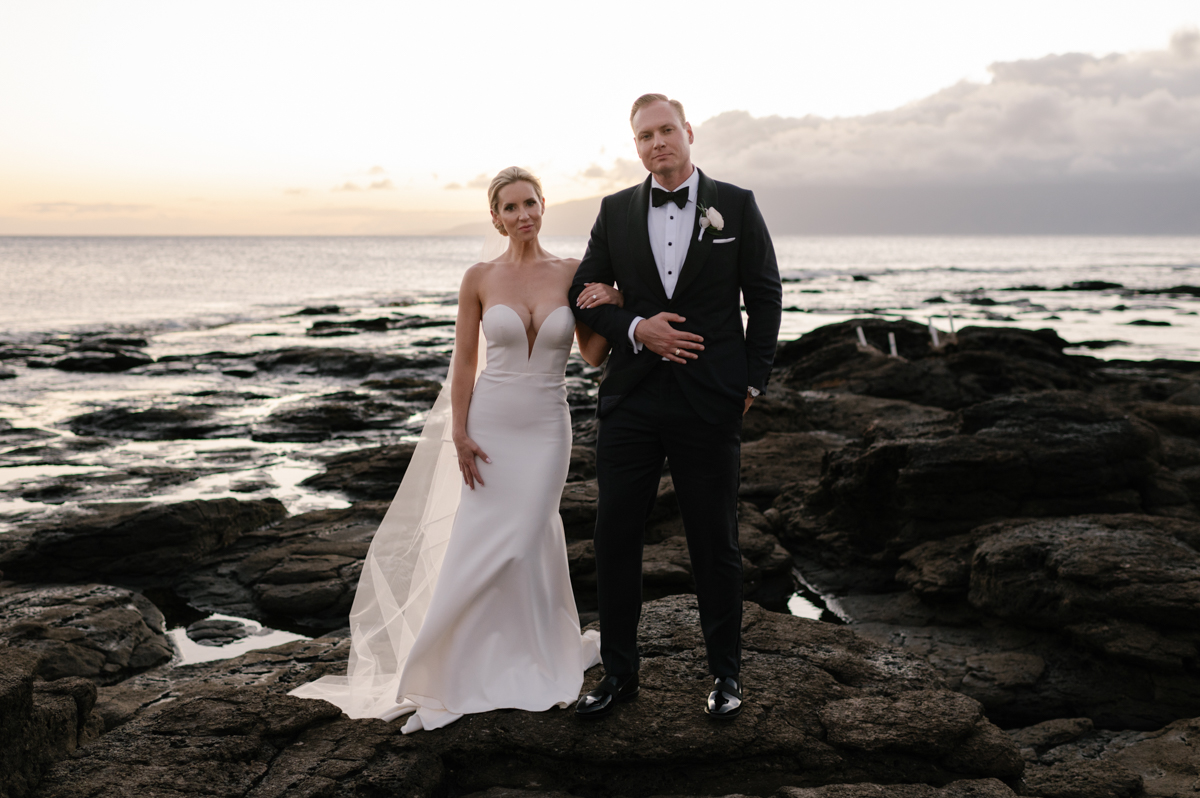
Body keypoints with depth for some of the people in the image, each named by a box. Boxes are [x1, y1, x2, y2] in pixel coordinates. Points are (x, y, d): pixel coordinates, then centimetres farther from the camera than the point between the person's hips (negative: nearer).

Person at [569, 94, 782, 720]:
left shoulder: (736, 205, 3)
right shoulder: (615, 211, 9)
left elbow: (765, 297, 4)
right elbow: (584, 292, 9)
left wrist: (752, 382, -1)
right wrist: (636, 329, -9)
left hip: (710, 405, -2)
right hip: (631, 399, 3)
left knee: (715, 543, 6)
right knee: (614, 536, 5)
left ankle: (725, 673, 22)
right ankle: (618, 673, 19)